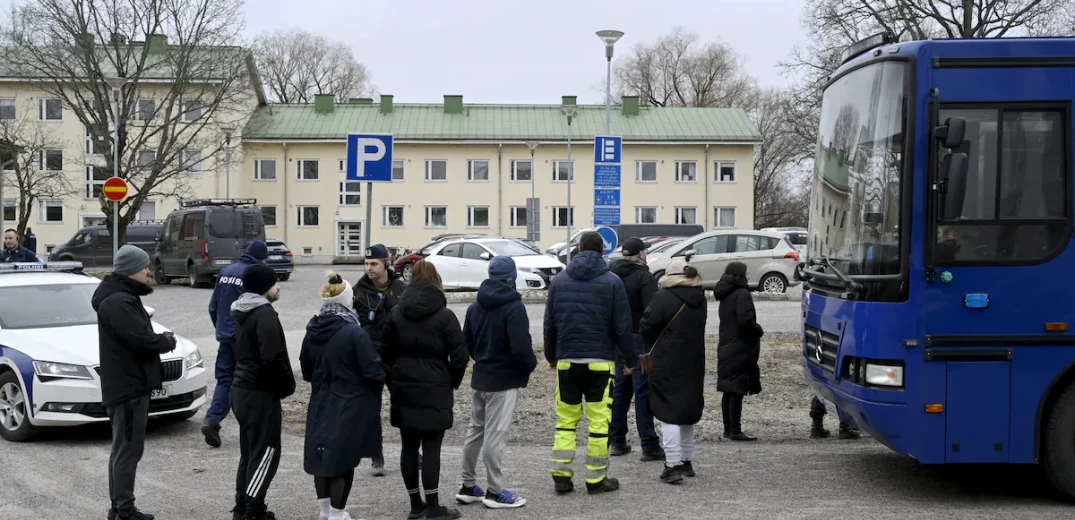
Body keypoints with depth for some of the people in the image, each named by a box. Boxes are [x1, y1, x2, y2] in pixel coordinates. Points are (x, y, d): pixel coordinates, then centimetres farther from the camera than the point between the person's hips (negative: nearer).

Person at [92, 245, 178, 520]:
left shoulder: (123, 297, 16)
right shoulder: (117, 302, -19)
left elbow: (140, 334, 17)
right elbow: (144, 339, -25)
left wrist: (162, 340, -1)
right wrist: (168, 340, -7)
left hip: (129, 385, 11)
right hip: (128, 387, -11)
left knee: (123, 450, 16)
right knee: (128, 451, -6)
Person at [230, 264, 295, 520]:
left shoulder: (243, 312, 13)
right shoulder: (264, 313, -18)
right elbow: (273, 358, -26)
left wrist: (282, 383, 15)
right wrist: (288, 385, -9)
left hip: (242, 390, 10)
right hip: (261, 394, -10)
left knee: (249, 452, 17)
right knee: (265, 453, -3)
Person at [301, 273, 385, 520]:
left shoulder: (312, 332, 0)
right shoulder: (354, 333, -20)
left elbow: (306, 370, 11)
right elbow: (374, 371, -18)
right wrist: (380, 380, 4)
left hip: (320, 406, 6)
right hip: (350, 407, -6)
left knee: (322, 455, 16)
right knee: (343, 460, 2)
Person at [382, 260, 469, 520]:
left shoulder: (396, 314, 5)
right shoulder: (444, 316, -7)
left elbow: (387, 354, 7)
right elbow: (460, 355, -11)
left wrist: (393, 384, 13)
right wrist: (451, 383, 4)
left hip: (403, 390, 4)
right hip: (435, 390, -4)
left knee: (409, 446, 8)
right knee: (431, 447, -2)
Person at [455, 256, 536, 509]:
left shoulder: (475, 306, 8)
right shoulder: (514, 307, -17)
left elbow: (466, 343, 14)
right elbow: (521, 347, -23)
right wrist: (532, 364, -5)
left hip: (480, 379, 8)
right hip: (505, 381, -8)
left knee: (475, 431, 15)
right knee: (495, 436, -3)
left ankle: (468, 486, 23)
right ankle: (495, 492, 4)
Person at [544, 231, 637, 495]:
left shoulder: (559, 280, 7)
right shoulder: (612, 282, -3)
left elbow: (549, 323, 10)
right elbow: (622, 326, -5)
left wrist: (551, 355, 21)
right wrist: (630, 358, 4)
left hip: (566, 361, 3)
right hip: (600, 362, -3)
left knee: (566, 418, 11)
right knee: (599, 420, 2)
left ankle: (561, 475, 7)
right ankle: (596, 479, 5)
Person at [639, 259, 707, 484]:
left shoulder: (664, 297, -15)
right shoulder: (700, 299, 7)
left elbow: (646, 328, -12)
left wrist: (658, 343, 6)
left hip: (667, 364, -6)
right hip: (694, 362, 6)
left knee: (669, 413, -2)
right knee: (687, 410, 17)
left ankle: (673, 465, -7)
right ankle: (686, 461, 26)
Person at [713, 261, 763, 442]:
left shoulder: (725, 296, 15)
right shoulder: (742, 294, -13)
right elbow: (745, 320, -23)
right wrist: (758, 331, -6)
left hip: (726, 348, 9)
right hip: (740, 349, -9)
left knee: (729, 391, 13)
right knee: (737, 391, -7)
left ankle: (728, 429, 18)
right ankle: (735, 431, -5)